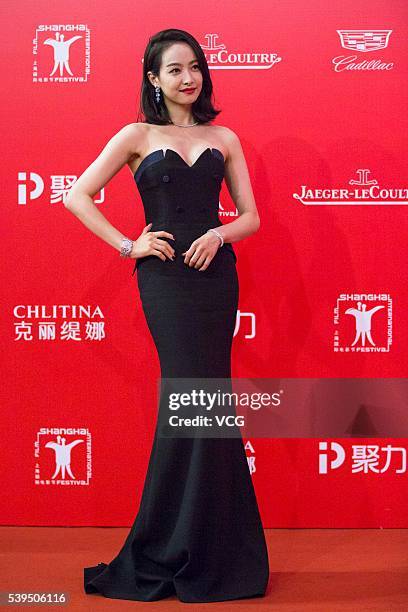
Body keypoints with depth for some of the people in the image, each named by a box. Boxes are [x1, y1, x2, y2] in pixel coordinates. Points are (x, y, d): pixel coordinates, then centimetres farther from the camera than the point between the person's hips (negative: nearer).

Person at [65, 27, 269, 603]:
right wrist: (128, 245, -6)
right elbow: (77, 195, 2)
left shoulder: (224, 138, 13)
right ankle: (200, 553, 9)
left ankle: (190, 544, 20)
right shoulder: (138, 136, 5)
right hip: (166, 278, -3)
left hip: (217, 274, 3)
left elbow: (251, 216, 11)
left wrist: (219, 234, -9)